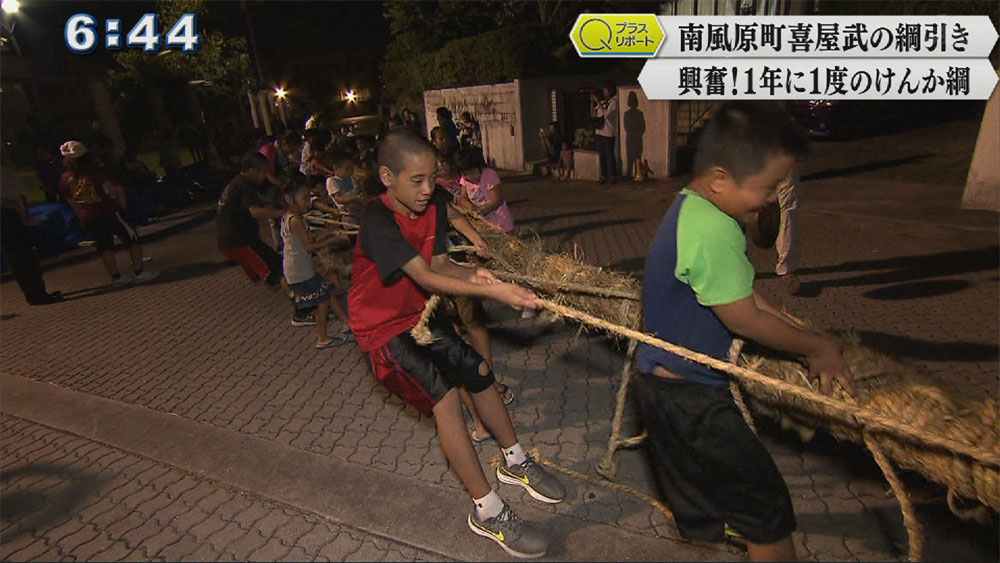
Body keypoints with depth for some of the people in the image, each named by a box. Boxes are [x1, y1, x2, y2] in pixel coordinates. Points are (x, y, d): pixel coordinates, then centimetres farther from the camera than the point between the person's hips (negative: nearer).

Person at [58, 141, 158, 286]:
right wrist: (123, 206, 8)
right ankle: (139, 272, 4)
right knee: (132, 240, 6)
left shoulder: (65, 179, 0)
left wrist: (82, 219, 20)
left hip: (88, 219, 4)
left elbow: (72, 202, 9)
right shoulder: (96, 171, -11)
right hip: (110, 213, -4)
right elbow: (118, 188, -5)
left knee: (105, 247, 13)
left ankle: (116, 277, 18)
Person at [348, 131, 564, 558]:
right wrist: (491, 292, -42)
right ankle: (487, 512, -2)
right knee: (444, 396, -16)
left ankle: (514, 461, 30)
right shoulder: (377, 222, -28)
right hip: (383, 327, -8)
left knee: (478, 371, 8)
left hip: (418, 314, 8)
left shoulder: (432, 204, -5)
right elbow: (425, 279, -35)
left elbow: (438, 264, -4)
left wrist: (473, 275, -26)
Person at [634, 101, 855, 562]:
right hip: (689, 396, -9)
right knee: (765, 503, 10)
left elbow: (742, 294, 9)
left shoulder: (690, 208, 3)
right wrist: (818, 346, -4)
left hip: (663, 380, 10)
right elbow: (743, 319, -22)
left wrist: (809, 342, 7)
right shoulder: (713, 229, -30)